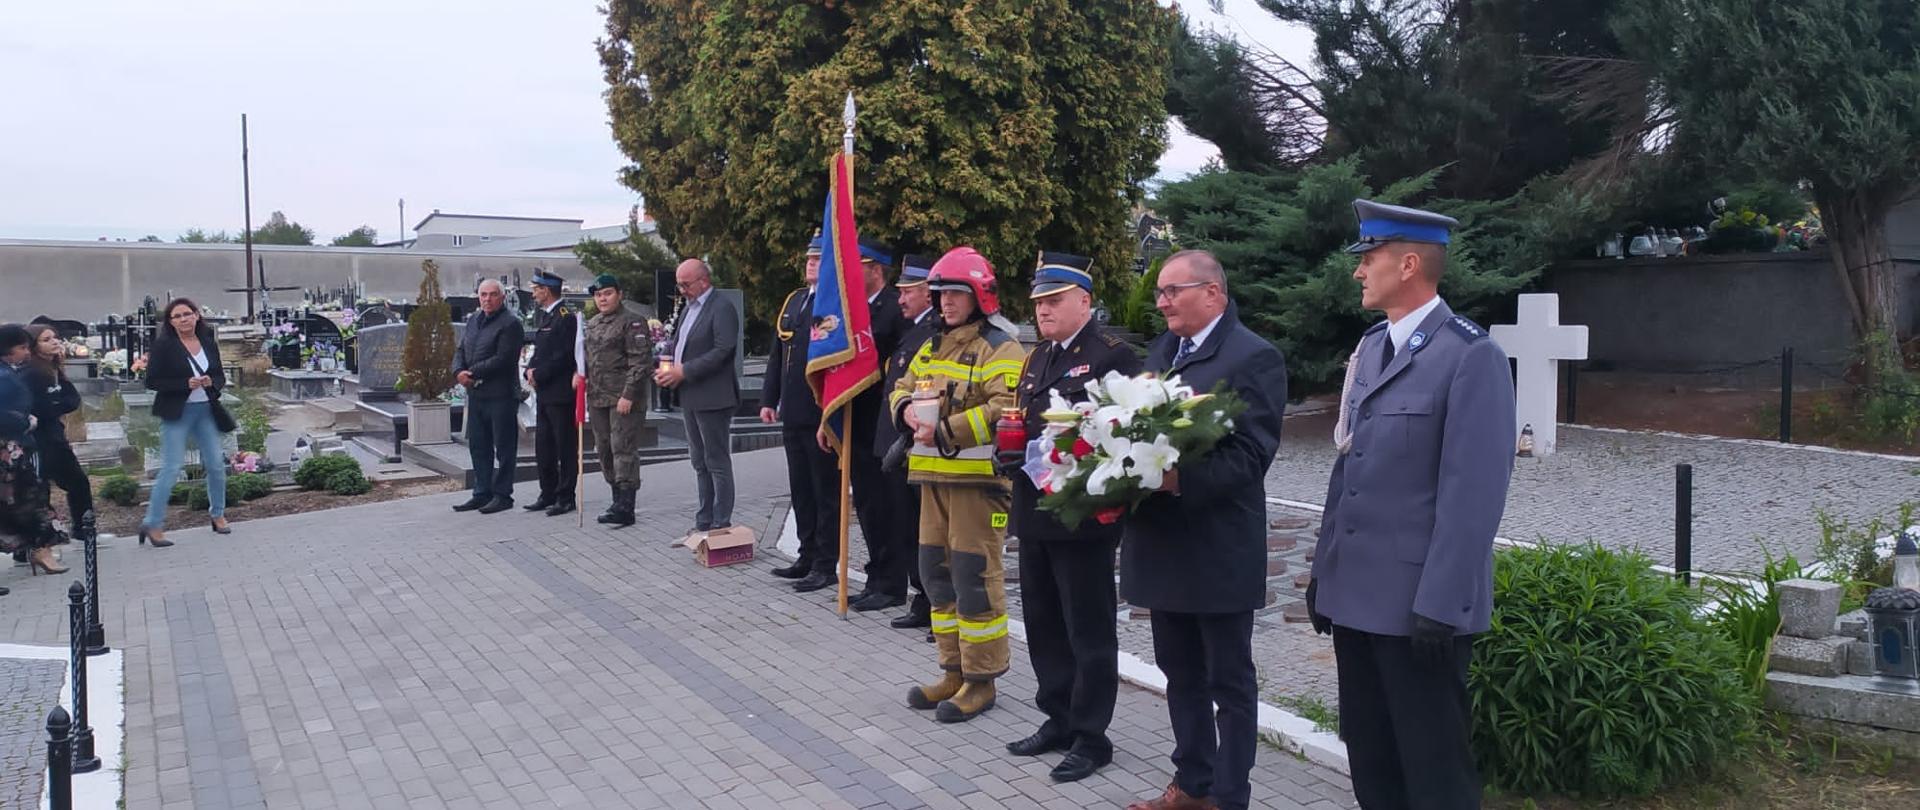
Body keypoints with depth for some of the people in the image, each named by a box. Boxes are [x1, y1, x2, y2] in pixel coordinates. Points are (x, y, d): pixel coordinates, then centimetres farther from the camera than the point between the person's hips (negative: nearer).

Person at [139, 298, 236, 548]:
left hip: (206, 410, 5)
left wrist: (211, 382, -9)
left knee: (216, 464, 10)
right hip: (177, 412, -5)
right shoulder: (164, 345, -7)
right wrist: (186, 384, -20)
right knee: (171, 467, -8)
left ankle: (218, 514, 28)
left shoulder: (208, 342, 7)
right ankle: (152, 525, -1)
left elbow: (220, 376, 14)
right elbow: (152, 381, -9)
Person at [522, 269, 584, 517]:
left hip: (561, 392, -9)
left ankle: (566, 498, 5)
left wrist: (539, 375, -14)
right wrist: (531, 369, 2)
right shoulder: (540, 315, 15)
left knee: (566, 447, -1)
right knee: (543, 447, 13)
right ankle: (548, 494, 22)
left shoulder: (566, 317, -13)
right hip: (544, 393, 9)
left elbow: (563, 356, -18)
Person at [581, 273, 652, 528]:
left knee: (623, 450, -9)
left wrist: (628, 395, -19)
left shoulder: (632, 323, -8)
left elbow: (640, 362, -14)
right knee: (605, 451, 12)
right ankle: (618, 501, 22)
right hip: (597, 399, 9)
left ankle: (625, 509, -8)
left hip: (624, 399, -8)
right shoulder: (592, 325, 17)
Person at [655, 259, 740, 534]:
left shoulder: (722, 308, -11)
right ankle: (704, 522, 21)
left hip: (712, 397, -9)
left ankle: (721, 525, 3)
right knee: (700, 463, 13)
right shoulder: (688, 309, 18)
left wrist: (683, 371, -19)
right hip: (690, 398, 9)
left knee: (717, 462, -3)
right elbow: (679, 347, 22)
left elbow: (723, 350, -20)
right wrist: (666, 371, 2)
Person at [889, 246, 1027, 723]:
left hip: (979, 477, -9)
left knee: (974, 576, -4)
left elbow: (1003, 410, -22)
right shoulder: (934, 347, 17)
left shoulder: (1000, 349, -10)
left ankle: (981, 679, 8)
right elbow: (902, 389, 20)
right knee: (937, 572, 13)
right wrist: (908, 410, -4)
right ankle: (954, 670, 26)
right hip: (934, 475, 9)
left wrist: (945, 431, -24)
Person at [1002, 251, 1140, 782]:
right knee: (1044, 623, 16)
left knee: (1088, 630, 3)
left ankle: (1091, 737, 15)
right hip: (1035, 512, 8)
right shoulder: (1039, 357, 16)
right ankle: (1058, 720, 30)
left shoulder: (1112, 355, -10)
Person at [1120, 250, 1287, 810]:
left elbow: (1250, 454, -19)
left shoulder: (1254, 357, -12)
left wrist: (1178, 479, -29)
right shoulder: (1161, 350, 13)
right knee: (1180, 674, 18)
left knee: (1228, 681, 6)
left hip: (1218, 549, -7)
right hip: (1163, 542, 8)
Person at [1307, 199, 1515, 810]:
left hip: (1420, 603, -7)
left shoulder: (1472, 356, -13)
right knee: (1369, 756, 18)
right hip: (1357, 590, 8)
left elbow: (1472, 493, -18)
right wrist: (1325, 569, 14)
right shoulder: (1370, 346, 12)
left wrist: (1440, 604, -20)